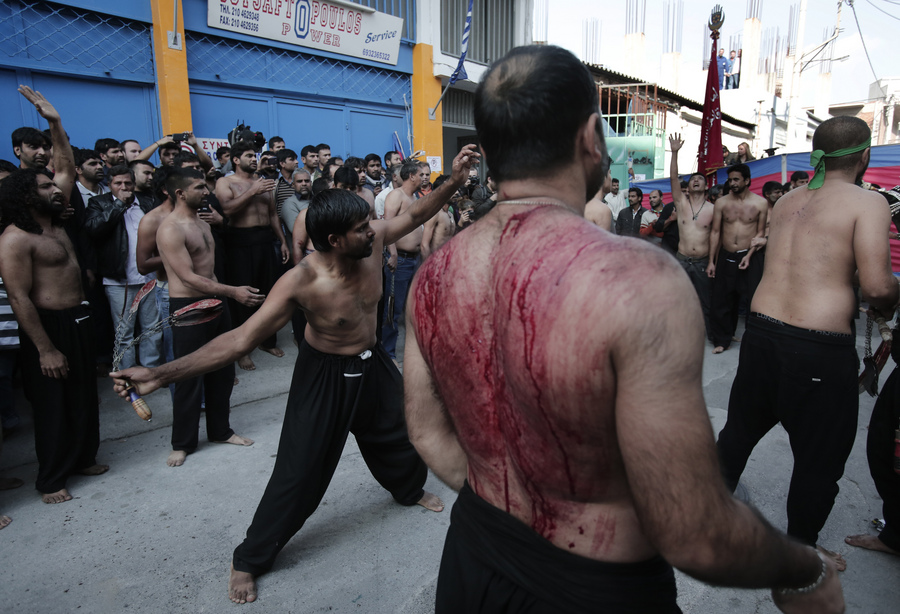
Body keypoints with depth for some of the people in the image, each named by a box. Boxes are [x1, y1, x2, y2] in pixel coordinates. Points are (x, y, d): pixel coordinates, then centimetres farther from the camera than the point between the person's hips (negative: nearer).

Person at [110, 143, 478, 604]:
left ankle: (410, 489, 61)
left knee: (395, 435, 26)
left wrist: (455, 181, -14)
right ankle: (250, 559, 25)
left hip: (372, 366, 6)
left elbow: (414, 214, -2)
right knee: (299, 471, 1)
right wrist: (161, 374, -39)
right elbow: (241, 337, -32)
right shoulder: (301, 282, -32)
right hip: (325, 376, -5)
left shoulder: (372, 239, -19)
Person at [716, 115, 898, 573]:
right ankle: (801, 551, 28)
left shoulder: (786, 201, 10)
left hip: (762, 327, 6)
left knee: (740, 427, 22)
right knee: (820, 458, 12)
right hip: (820, 346, -6)